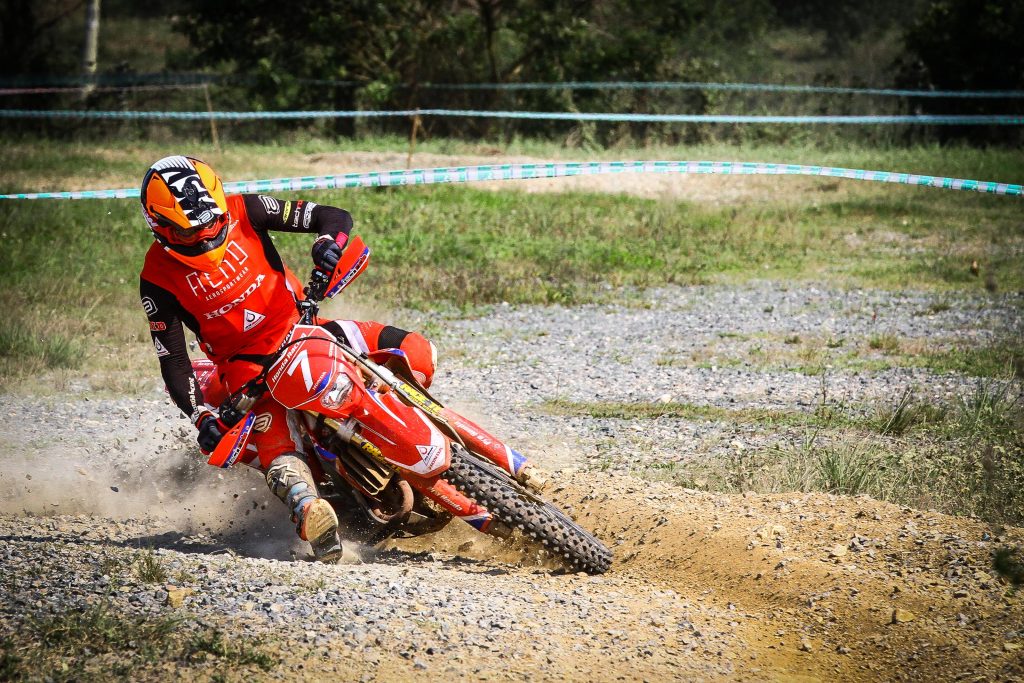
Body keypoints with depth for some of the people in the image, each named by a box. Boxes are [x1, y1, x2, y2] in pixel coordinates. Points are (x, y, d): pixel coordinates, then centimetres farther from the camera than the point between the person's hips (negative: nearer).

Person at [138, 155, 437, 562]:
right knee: (277, 448, -32)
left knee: (416, 353, -13)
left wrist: (327, 242, -32)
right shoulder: (159, 279, -13)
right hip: (246, 363, -3)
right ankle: (311, 514, -55)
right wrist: (200, 417, -25)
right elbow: (172, 360, -10)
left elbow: (336, 217, -8)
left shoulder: (241, 212, -10)